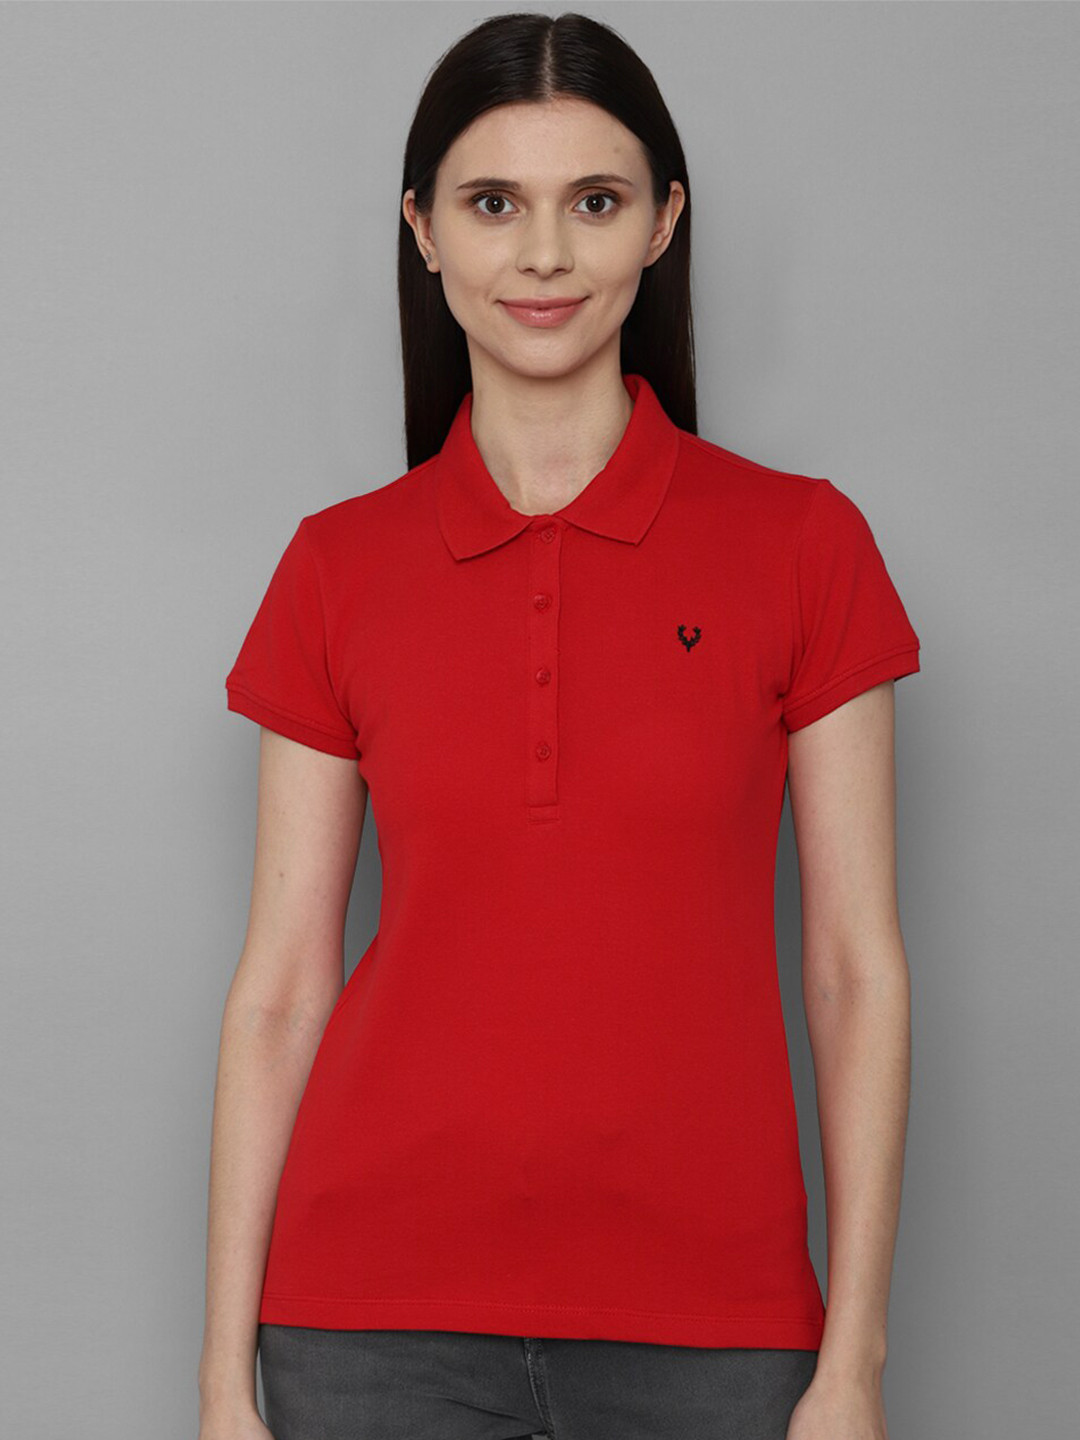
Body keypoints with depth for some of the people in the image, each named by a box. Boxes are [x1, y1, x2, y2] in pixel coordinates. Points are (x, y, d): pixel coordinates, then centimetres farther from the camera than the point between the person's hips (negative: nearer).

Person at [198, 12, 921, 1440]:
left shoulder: (803, 544, -2)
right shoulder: (338, 569, 1)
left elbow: (858, 972, -2)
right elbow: (280, 984, 1)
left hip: (703, 1318, 0)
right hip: (379, 1314, 1)